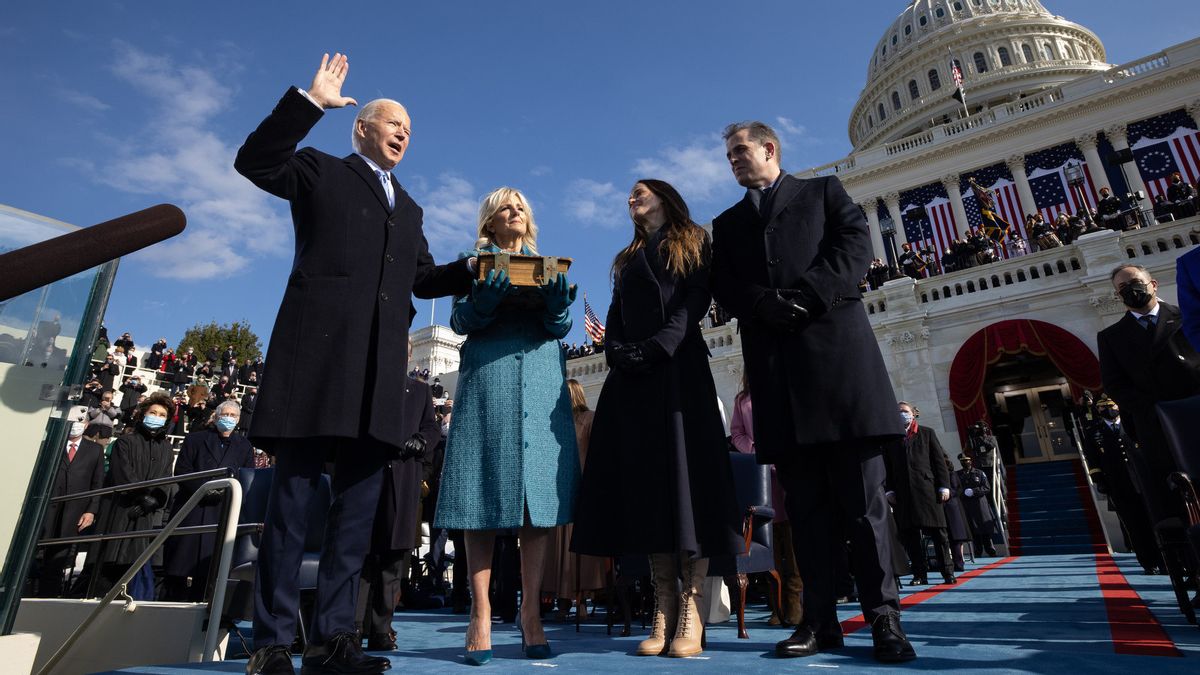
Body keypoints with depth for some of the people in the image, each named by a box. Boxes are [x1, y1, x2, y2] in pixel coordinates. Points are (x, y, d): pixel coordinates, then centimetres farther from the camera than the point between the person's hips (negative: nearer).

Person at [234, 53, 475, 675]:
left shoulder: (408, 208, 29)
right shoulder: (321, 172, 15)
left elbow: (423, 278, 25)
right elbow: (254, 161, -1)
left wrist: (472, 270, 10)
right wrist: (310, 101, -5)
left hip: (379, 370, 5)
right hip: (319, 352, -5)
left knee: (357, 507, 3)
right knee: (292, 499, -2)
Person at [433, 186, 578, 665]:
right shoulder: (475, 261, 16)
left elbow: (561, 327, 10)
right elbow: (460, 320, 4)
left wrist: (555, 300, -11)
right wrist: (487, 297, -16)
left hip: (542, 379, 2)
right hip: (488, 378, -2)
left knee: (541, 492, -3)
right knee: (485, 494, -5)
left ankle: (531, 613, 3)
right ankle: (481, 615, 0)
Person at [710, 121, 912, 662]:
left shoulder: (824, 191, 19)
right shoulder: (727, 224, 24)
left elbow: (856, 243, 1)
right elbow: (724, 287, 9)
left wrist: (807, 296, -13)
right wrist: (767, 305, -11)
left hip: (836, 344, -2)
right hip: (773, 361, 3)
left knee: (863, 493, -2)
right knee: (805, 500, 2)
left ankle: (883, 617, 6)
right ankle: (821, 619, 8)